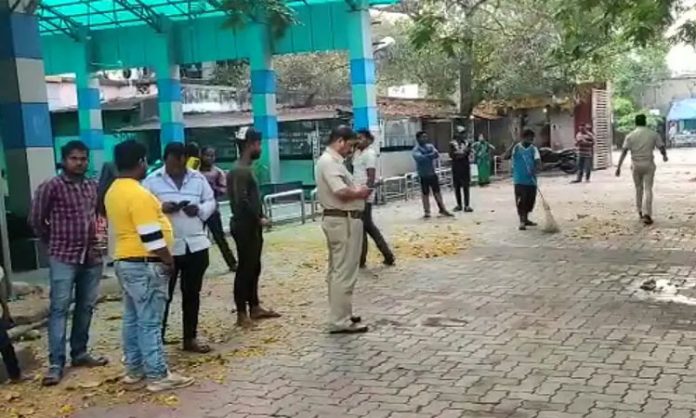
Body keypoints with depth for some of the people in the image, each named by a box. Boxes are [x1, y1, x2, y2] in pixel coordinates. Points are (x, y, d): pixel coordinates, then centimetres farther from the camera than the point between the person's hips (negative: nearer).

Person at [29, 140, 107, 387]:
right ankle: (56, 363, -1)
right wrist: (55, 242, 7)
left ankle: (79, 353, 24)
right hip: (63, 258, -5)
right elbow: (36, 220, -1)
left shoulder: (93, 187, 8)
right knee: (59, 309, -4)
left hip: (92, 256, 5)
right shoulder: (51, 187, -7)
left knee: (86, 307, 11)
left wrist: (93, 239, 10)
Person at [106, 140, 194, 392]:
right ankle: (158, 376, 2)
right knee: (150, 322, -4)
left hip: (125, 261, 10)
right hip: (145, 265, -10)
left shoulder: (113, 191, 10)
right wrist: (169, 261, -11)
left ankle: (134, 369, 23)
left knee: (132, 319, 15)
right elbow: (151, 236, -22)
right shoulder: (138, 194, -21)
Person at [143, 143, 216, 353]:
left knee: (192, 294, 13)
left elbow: (211, 202, 10)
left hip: (196, 245, 3)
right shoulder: (152, 181, -3)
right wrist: (160, 208, -23)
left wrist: (200, 209, -11)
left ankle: (190, 338, 25)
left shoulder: (198, 178, 5)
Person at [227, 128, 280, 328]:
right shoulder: (240, 171, -17)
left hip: (251, 226, 10)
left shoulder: (246, 169, 14)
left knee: (254, 267, 15)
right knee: (245, 269, -5)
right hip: (245, 227, -10)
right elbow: (241, 201, -24)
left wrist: (259, 219, 9)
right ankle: (242, 313, 2)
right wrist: (259, 219, -17)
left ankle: (254, 307, 24)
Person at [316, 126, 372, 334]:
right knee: (345, 272, -7)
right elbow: (341, 192, -27)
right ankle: (340, 321, -2)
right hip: (343, 221, -11)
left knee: (337, 270, 16)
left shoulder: (331, 160, 16)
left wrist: (356, 190, 4)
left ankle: (339, 315, 26)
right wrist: (360, 193, -9)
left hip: (338, 219, 11)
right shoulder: (329, 162, -17)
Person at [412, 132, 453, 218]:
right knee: (425, 193, 4)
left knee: (437, 192, 10)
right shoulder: (416, 149, -7)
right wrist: (431, 155, -26)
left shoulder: (430, 146, 8)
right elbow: (420, 157, -26)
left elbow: (437, 154, -9)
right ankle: (426, 211, 13)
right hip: (423, 175, -4)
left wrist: (427, 156, -28)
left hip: (433, 173, 4)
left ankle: (442, 209, 18)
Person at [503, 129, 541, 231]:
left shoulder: (533, 148, 3)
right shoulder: (516, 147, -2)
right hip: (519, 179, -3)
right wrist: (511, 147, -25)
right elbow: (505, 157, -13)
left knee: (530, 200, 11)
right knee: (521, 200, -6)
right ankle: (522, 221, -2)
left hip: (531, 179, 3)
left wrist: (535, 169, -29)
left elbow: (538, 161, -9)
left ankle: (526, 219, 27)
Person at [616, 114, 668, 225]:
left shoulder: (630, 136, -2)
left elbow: (624, 152, -7)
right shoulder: (653, 134, -2)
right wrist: (665, 156, 24)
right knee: (648, 189, -1)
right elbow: (662, 147, 2)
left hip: (636, 165, 1)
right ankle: (646, 214, -12)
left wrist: (619, 167, -6)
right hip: (648, 164, -1)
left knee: (639, 189, 17)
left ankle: (640, 212, 27)